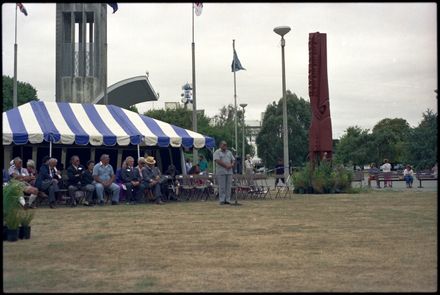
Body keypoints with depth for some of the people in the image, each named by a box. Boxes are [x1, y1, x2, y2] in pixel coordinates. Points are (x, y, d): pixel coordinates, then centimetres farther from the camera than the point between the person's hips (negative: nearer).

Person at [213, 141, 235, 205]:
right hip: (221, 172, -5)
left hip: (229, 171, 5)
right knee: (222, 187, -6)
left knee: (228, 186, 3)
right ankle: (222, 200, -2)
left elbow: (233, 160, 17)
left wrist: (231, 165, -6)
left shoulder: (229, 152, 19)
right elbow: (218, 161, -12)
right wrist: (226, 165, -16)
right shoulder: (217, 152, 1)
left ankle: (227, 200, 7)